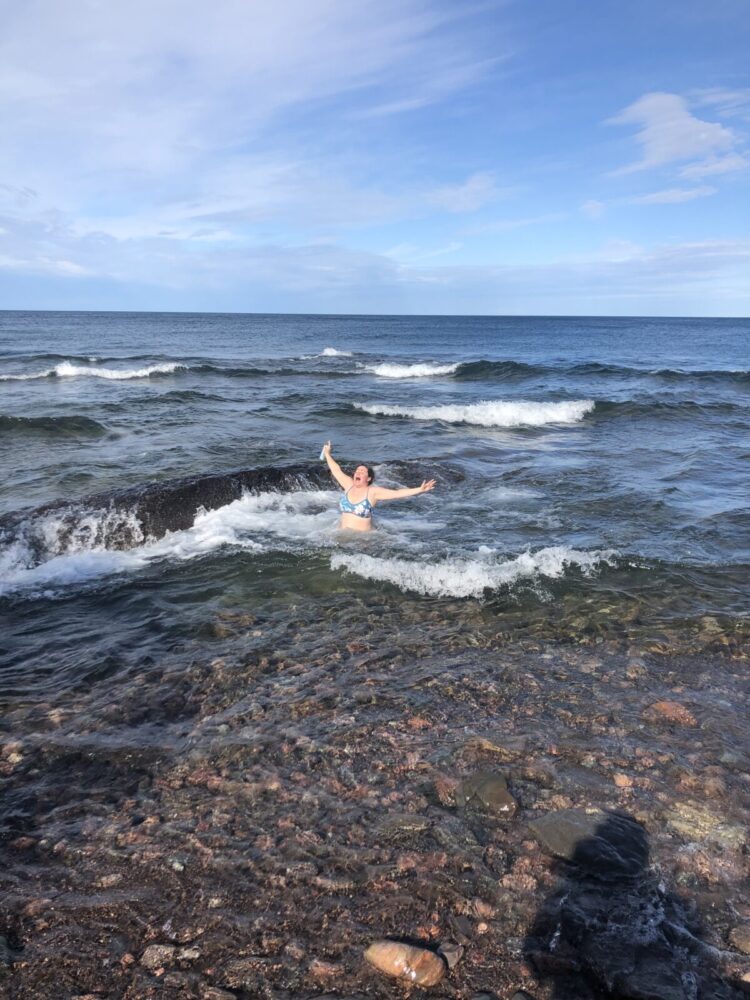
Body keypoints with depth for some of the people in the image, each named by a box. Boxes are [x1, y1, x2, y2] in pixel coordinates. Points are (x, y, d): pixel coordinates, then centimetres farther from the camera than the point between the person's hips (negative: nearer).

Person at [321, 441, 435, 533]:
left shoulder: (373, 491, -11)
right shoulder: (349, 485, 3)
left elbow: (397, 493, -18)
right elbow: (337, 470, 17)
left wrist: (420, 490, -27)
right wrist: (327, 454, 28)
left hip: (363, 535, -4)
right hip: (344, 533, 4)